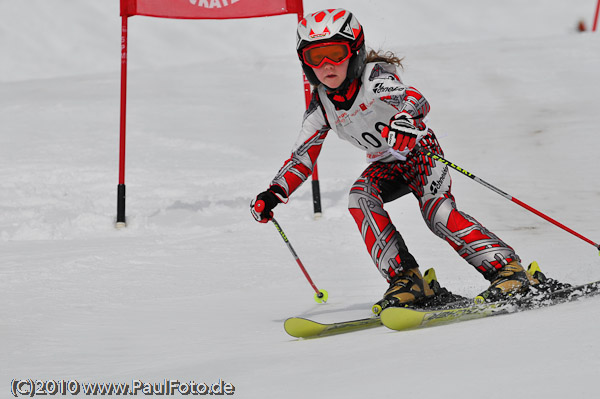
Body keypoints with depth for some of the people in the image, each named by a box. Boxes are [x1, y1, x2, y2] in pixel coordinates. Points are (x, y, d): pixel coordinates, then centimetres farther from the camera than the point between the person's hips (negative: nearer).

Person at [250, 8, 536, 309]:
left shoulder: (375, 78, -24)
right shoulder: (321, 107, -6)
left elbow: (414, 98, -42)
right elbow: (302, 157, 3)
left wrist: (405, 119, -66)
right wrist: (273, 194, -8)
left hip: (419, 151, -5)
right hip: (385, 166, 5)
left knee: (437, 212, -29)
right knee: (360, 198, -25)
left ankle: (508, 268, -26)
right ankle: (405, 278, -27)